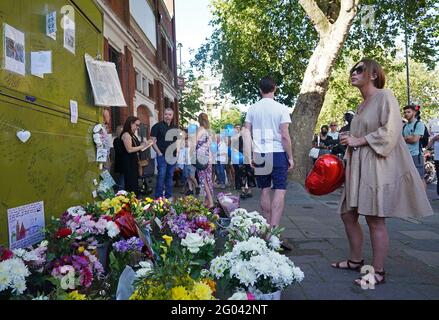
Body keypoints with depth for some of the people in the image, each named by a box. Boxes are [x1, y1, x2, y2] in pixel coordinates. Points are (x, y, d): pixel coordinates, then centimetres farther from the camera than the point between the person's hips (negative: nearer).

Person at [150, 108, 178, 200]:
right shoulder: (157, 126, -4)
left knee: (170, 176, 11)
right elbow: (153, 141, -8)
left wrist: (177, 151, 7)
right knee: (161, 176, -7)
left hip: (173, 156, 5)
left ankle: (168, 196, 20)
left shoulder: (175, 128, 14)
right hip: (162, 156, -5)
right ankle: (158, 197, 1)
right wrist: (159, 153, -13)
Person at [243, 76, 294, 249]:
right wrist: (290, 157, -2)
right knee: (280, 191, -5)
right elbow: (285, 136, -10)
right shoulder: (281, 108, -5)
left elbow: (246, 132, 2)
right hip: (277, 153, -4)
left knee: (265, 191, 11)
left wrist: (249, 156, 5)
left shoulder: (252, 109, 6)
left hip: (259, 155, 4)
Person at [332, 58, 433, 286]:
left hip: (378, 166, -8)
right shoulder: (362, 106, 19)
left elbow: (390, 131, -17)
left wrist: (358, 141, -13)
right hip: (358, 167, 9)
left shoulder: (384, 96, -5)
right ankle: (355, 260, 27)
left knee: (375, 220, -4)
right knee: (348, 215, 10)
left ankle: (378, 272, 9)